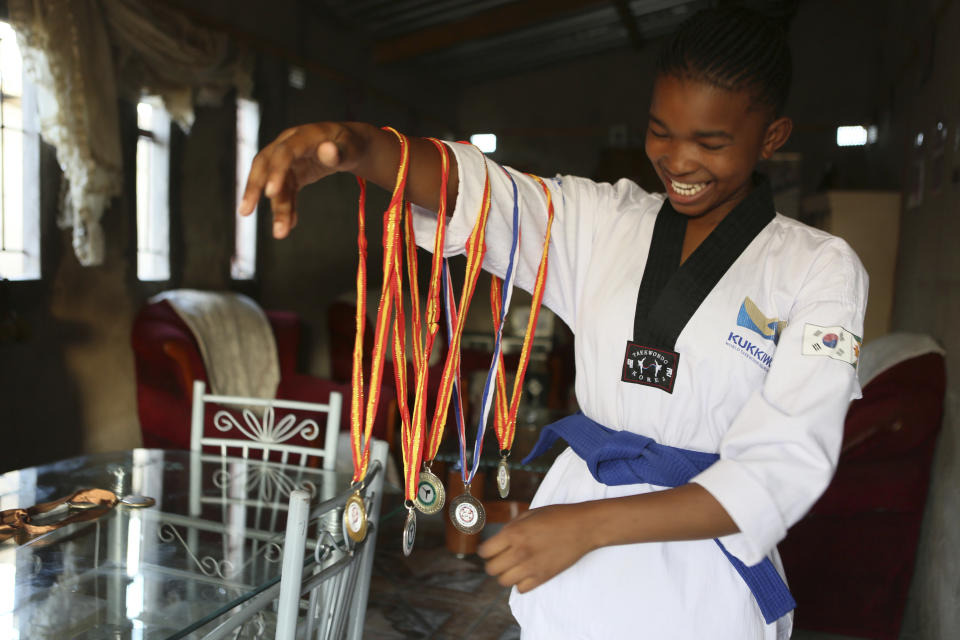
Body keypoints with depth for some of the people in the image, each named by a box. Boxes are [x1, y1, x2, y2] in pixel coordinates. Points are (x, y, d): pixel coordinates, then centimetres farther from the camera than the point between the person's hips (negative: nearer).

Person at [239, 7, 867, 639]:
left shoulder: (820, 269, -9)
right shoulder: (606, 220, 1)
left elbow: (785, 468, -16)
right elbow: (471, 188, -14)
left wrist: (592, 524, -23)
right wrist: (356, 145, -35)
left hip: (699, 586, -2)